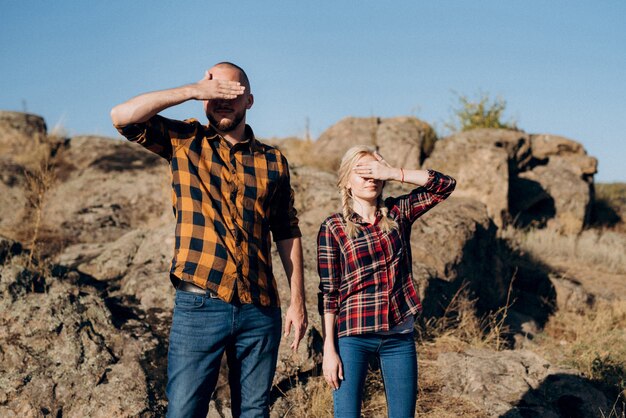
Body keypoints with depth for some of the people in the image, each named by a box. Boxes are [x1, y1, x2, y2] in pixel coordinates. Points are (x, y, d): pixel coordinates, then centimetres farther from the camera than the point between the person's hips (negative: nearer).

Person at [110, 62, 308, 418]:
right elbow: (122, 116, -8)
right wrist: (191, 91, -8)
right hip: (199, 306, -2)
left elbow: (287, 233, 11)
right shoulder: (184, 141, 6)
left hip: (261, 309, 2)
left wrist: (298, 301, 8)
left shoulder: (273, 161, 9)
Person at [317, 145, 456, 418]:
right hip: (352, 336, -3)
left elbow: (445, 185, -1)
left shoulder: (397, 213, 6)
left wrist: (392, 173, -10)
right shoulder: (333, 228, -3)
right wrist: (329, 349, -8)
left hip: (399, 335, 3)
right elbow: (328, 293, -4)